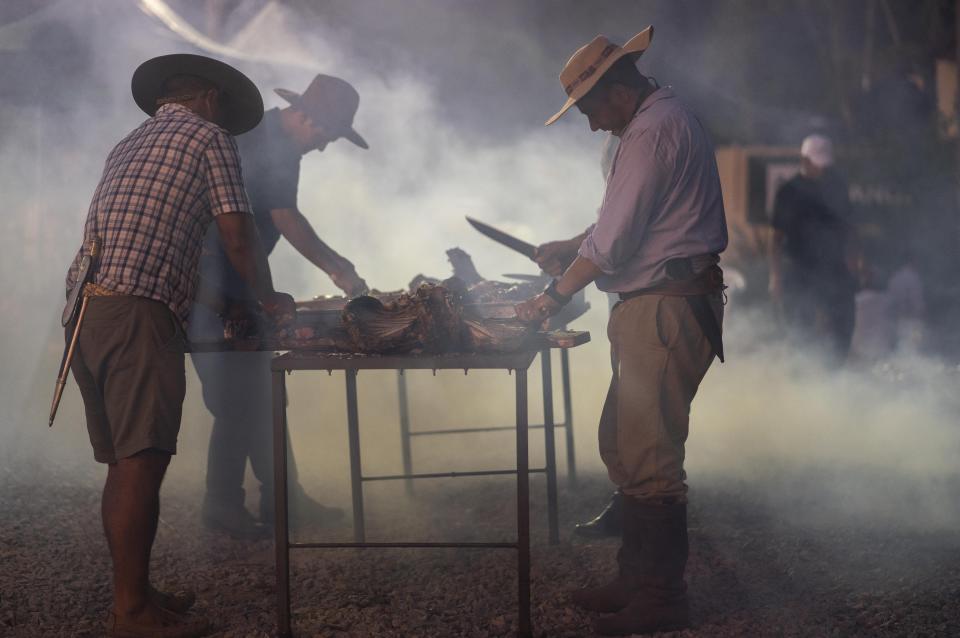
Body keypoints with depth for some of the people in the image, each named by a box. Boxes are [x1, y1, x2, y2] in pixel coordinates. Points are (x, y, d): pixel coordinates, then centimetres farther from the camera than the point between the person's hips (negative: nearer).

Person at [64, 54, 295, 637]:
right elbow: (239, 237, 1)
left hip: (85, 309, 8)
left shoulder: (130, 145, 29)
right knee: (141, 463, -8)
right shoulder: (210, 138, 6)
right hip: (135, 311, -8)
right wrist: (269, 298, 17)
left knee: (123, 464, 12)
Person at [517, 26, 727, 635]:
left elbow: (612, 240, -17)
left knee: (649, 458, -7)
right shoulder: (669, 118, 18)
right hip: (660, 306, 11)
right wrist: (564, 253, 21)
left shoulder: (653, 131, -15)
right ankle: (637, 578, 21)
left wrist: (555, 295, -8)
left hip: (667, 309, -11)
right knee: (622, 444, 14)